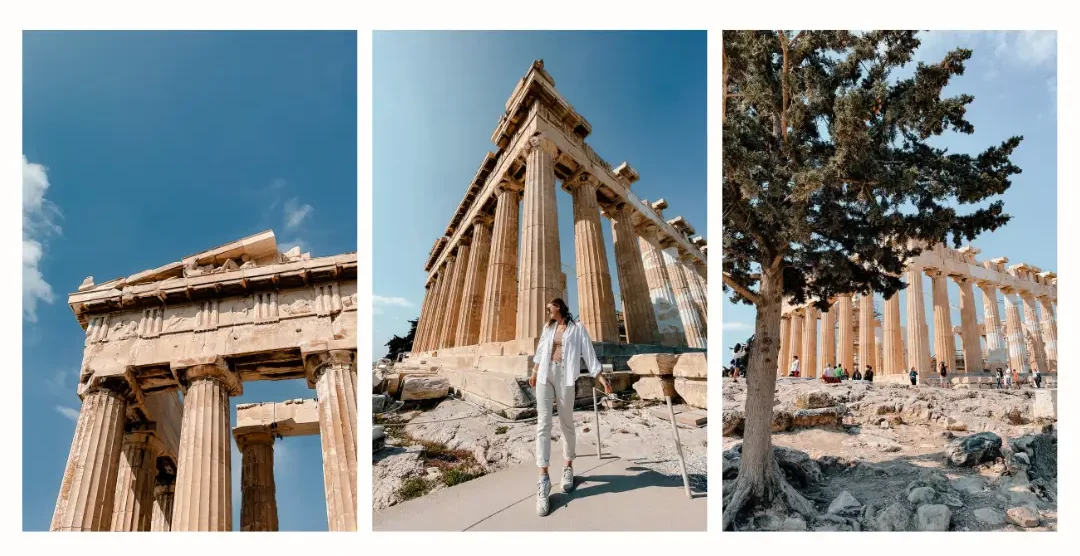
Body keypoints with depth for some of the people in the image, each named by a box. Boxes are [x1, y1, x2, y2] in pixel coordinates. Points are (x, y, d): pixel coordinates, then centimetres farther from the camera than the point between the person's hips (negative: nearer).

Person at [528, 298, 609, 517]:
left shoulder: (577, 328, 4)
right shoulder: (548, 328, 18)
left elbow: (589, 353, -1)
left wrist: (601, 377, -8)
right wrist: (534, 373, 33)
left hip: (564, 376, -3)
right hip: (545, 375, 3)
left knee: (566, 423, 4)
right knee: (543, 423, -9)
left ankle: (568, 468, 24)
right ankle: (543, 480, -13)